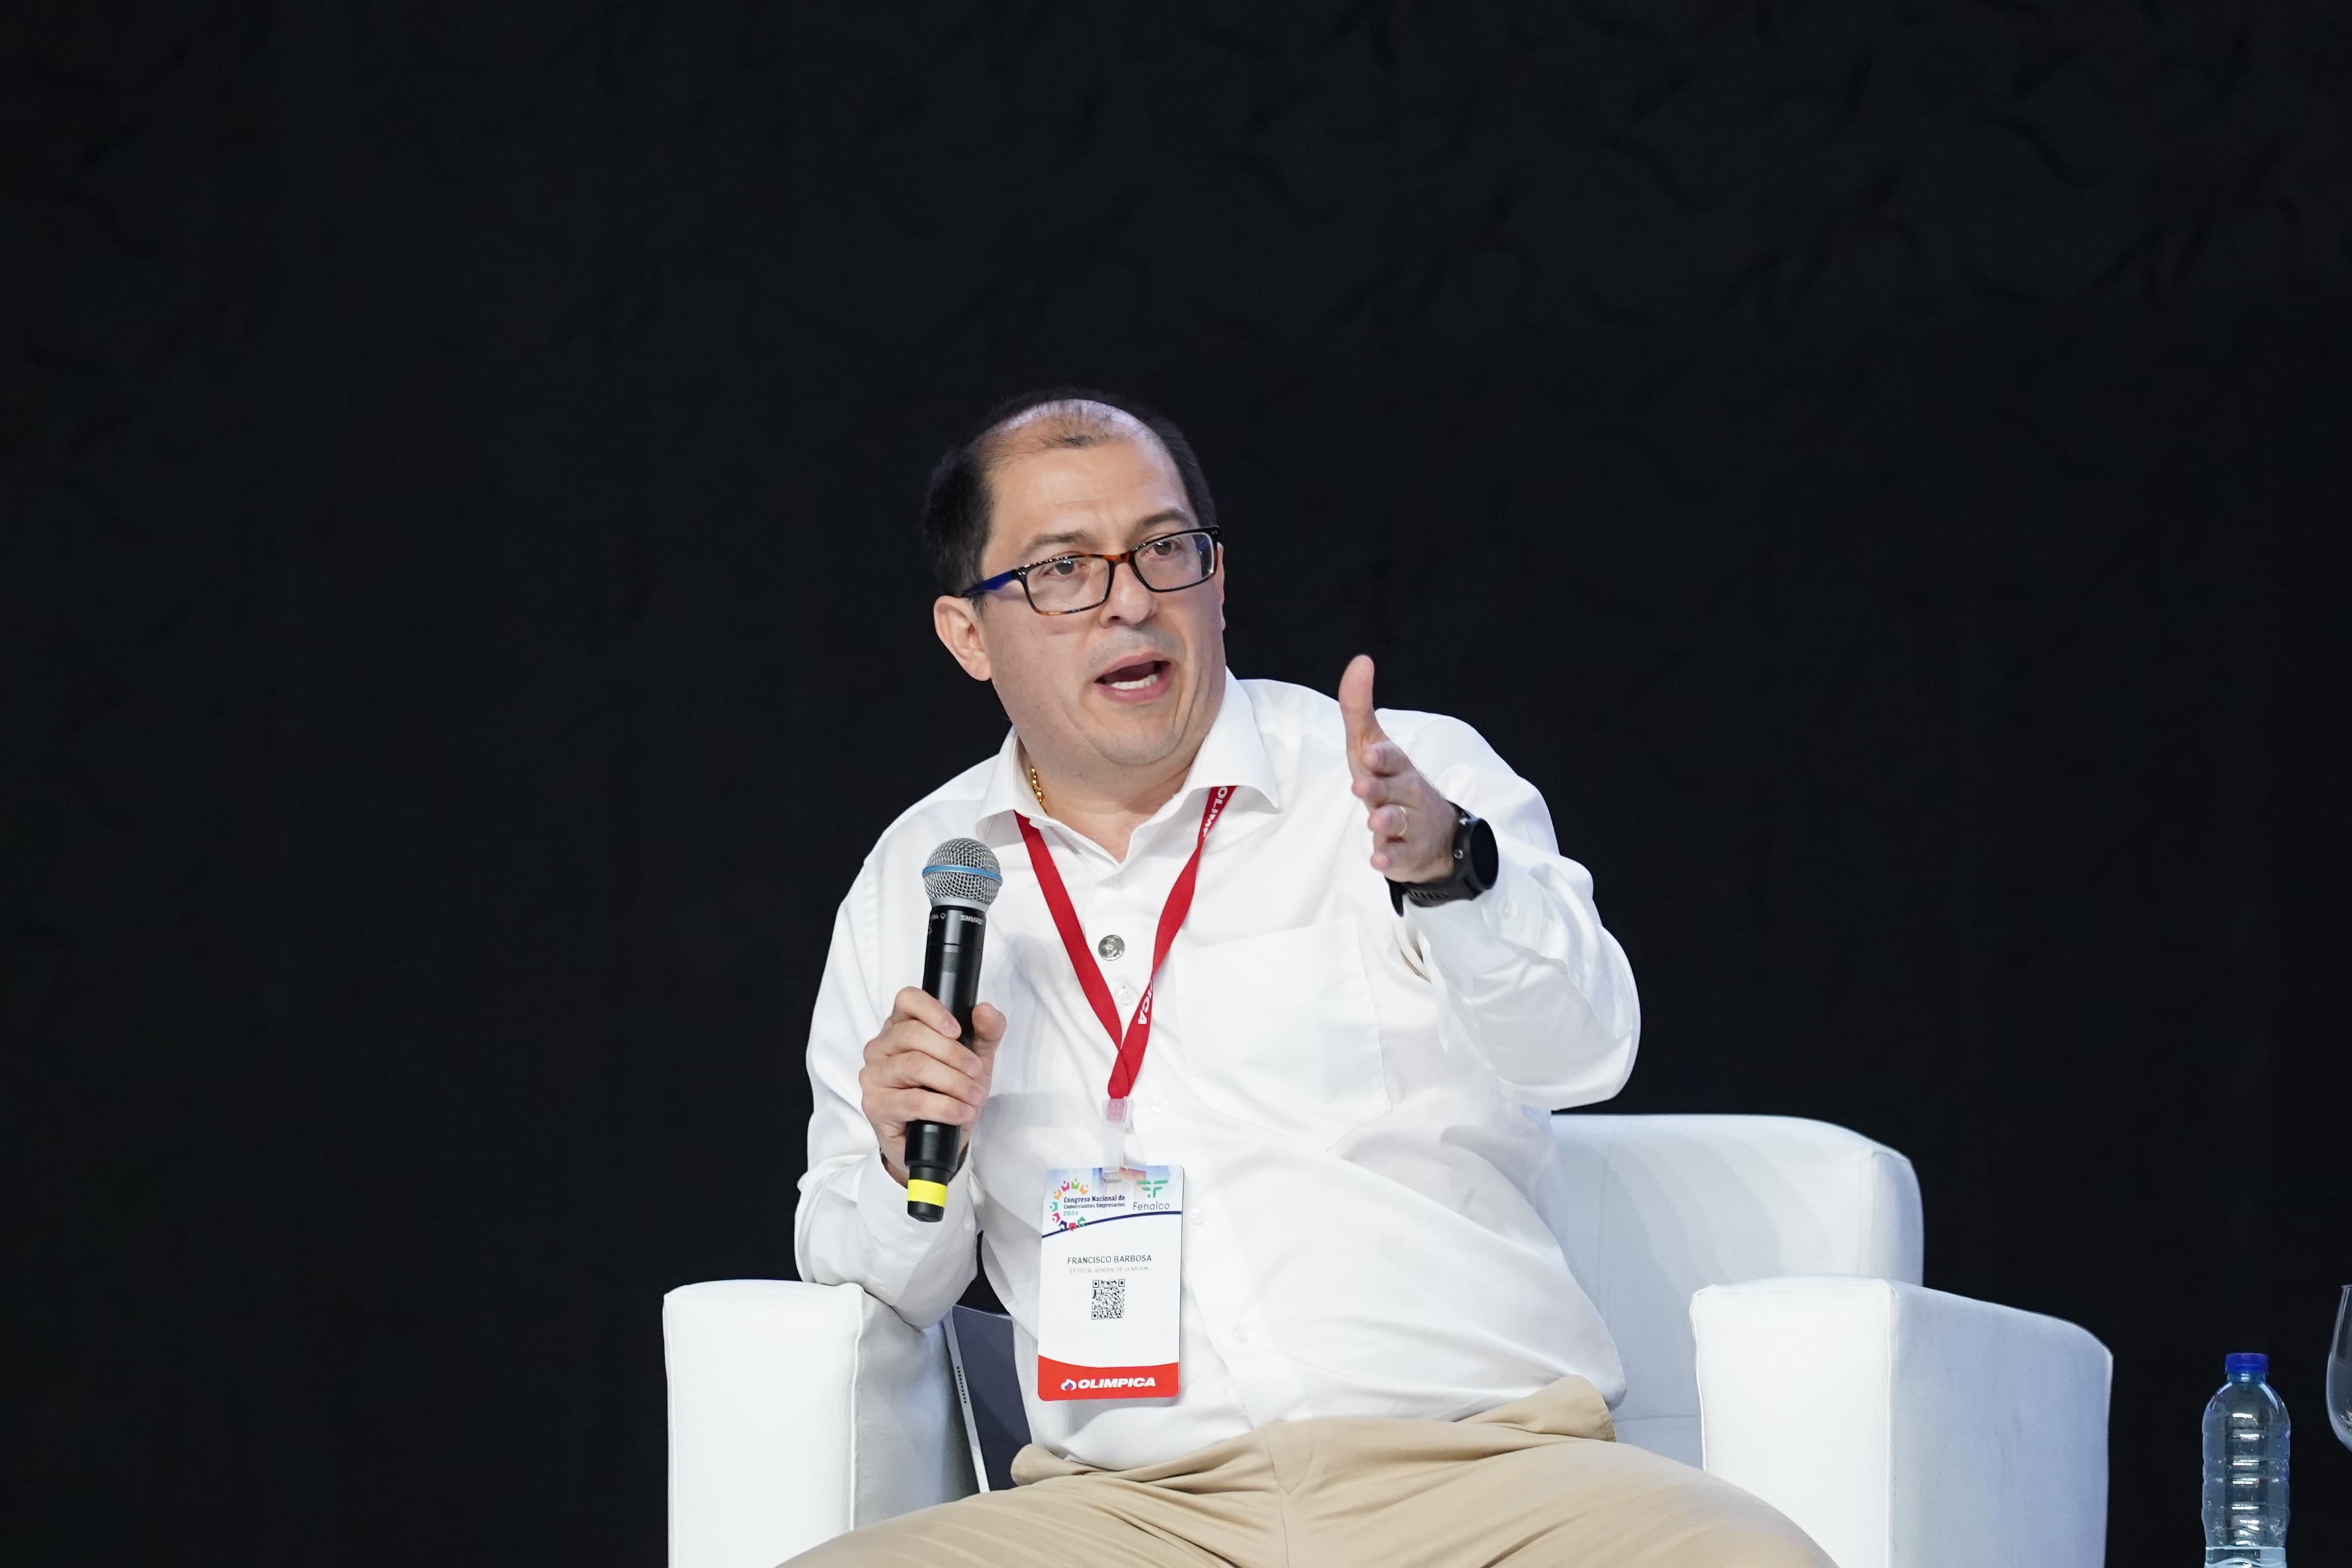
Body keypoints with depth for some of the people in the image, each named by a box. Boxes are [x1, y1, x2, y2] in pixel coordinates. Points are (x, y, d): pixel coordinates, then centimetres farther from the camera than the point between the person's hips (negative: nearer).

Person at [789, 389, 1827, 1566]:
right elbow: (885, 1286, 22)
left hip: (1481, 1468, -2)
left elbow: (1580, 1049, -13)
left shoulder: (1426, 787, 6)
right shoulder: (915, 882, 15)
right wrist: (909, 1165, -1)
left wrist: (1447, 869, -33)